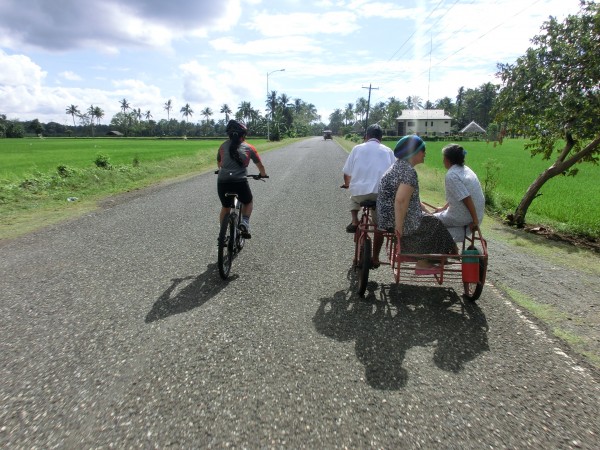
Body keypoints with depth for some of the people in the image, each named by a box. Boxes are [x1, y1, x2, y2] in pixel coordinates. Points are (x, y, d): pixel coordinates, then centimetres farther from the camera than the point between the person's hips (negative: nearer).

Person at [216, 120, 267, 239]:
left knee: (225, 207, 26)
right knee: (248, 202, 27)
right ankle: (245, 223, 4)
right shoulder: (249, 147, 8)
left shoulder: (223, 146, 15)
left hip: (222, 182, 3)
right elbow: (260, 165, 17)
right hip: (240, 182, -2)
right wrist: (263, 174, 38)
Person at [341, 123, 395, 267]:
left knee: (354, 198, 36)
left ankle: (354, 221, 15)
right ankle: (375, 258, 18)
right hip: (381, 193, 0)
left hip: (360, 191, 0)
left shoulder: (357, 148, 10)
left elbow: (347, 173, 12)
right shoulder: (388, 151, 13)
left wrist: (347, 184, 34)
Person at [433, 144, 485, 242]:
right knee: (440, 214, 27)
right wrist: (443, 208, 24)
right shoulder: (464, 169, 8)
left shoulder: (451, 175, -20)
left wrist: (475, 221, -22)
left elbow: (467, 199, -26)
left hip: (464, 218, -9)